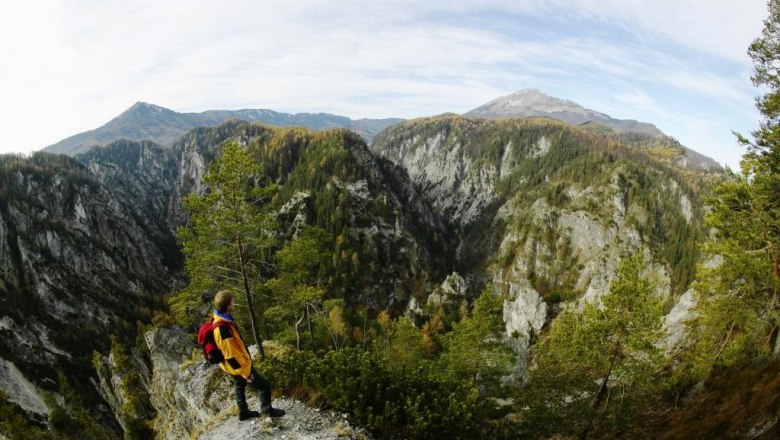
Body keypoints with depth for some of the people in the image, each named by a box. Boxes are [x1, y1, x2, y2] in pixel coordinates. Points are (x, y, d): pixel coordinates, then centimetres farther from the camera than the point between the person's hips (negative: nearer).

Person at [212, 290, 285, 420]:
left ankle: (243, 412, 48)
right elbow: (231, 356, -31)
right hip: (239, 366, -9)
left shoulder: (220, 318, -7)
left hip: (235, 364, 9)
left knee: (240, 386, 28)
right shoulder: (223, 329, -38)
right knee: (264, 385, 6)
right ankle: (266, 409, 29)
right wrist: (246, 373, -20)